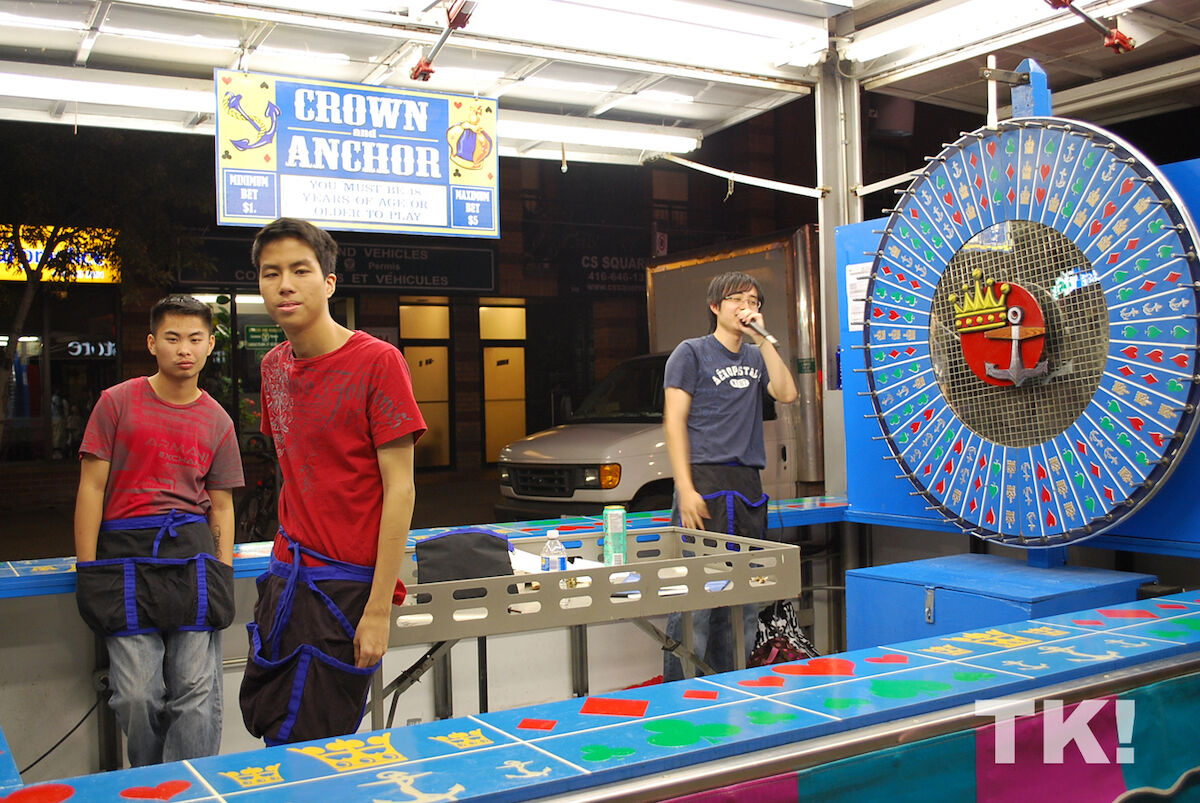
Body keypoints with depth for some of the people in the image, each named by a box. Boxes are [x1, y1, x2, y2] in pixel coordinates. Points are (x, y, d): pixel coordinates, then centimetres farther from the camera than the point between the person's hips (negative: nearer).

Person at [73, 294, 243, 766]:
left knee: (197, 691, -2)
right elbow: (91, 487, 3)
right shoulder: (118, 402, 4)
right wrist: (88, 570, -2)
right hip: (126, 553, -1)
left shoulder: (216, 421, 11)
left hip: (192, 552, 2)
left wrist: (223, 577, 2)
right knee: (136, 696, -2)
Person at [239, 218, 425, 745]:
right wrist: (285, 558, 11)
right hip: (286, 577, 7)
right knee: (261, 718, 15)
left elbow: (399, 490, -14)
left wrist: (380, 609, -17)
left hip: (348, 584, -7)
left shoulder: (377, 361, -12)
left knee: (308, 747, -1)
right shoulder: (274, 366, 9)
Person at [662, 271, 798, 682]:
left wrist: (762, 338, 0)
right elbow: (674, 421, -5)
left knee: (744, 600, 8)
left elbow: (786, 393, 1)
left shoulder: (756, 357, 20)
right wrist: (686, 490, -14)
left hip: (748, 486, 6)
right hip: (705, 481, -6)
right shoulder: (691, 353, 3)